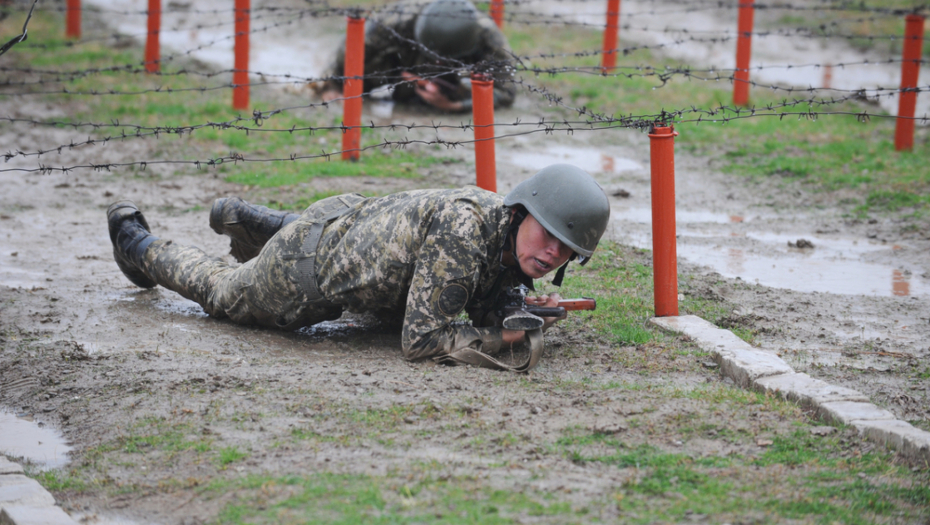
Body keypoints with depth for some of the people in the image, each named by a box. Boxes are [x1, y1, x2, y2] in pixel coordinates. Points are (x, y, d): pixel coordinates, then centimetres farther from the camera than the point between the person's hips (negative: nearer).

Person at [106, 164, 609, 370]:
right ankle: (135, 240, 47)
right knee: (222, 291, 22)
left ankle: (243, 219, 53)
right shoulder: (463, 231, -41)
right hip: (300, 278, -7)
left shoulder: (516, 237, -16)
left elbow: (481, 311, -1)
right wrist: (508, 337, -35)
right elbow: (422, 340, -38)